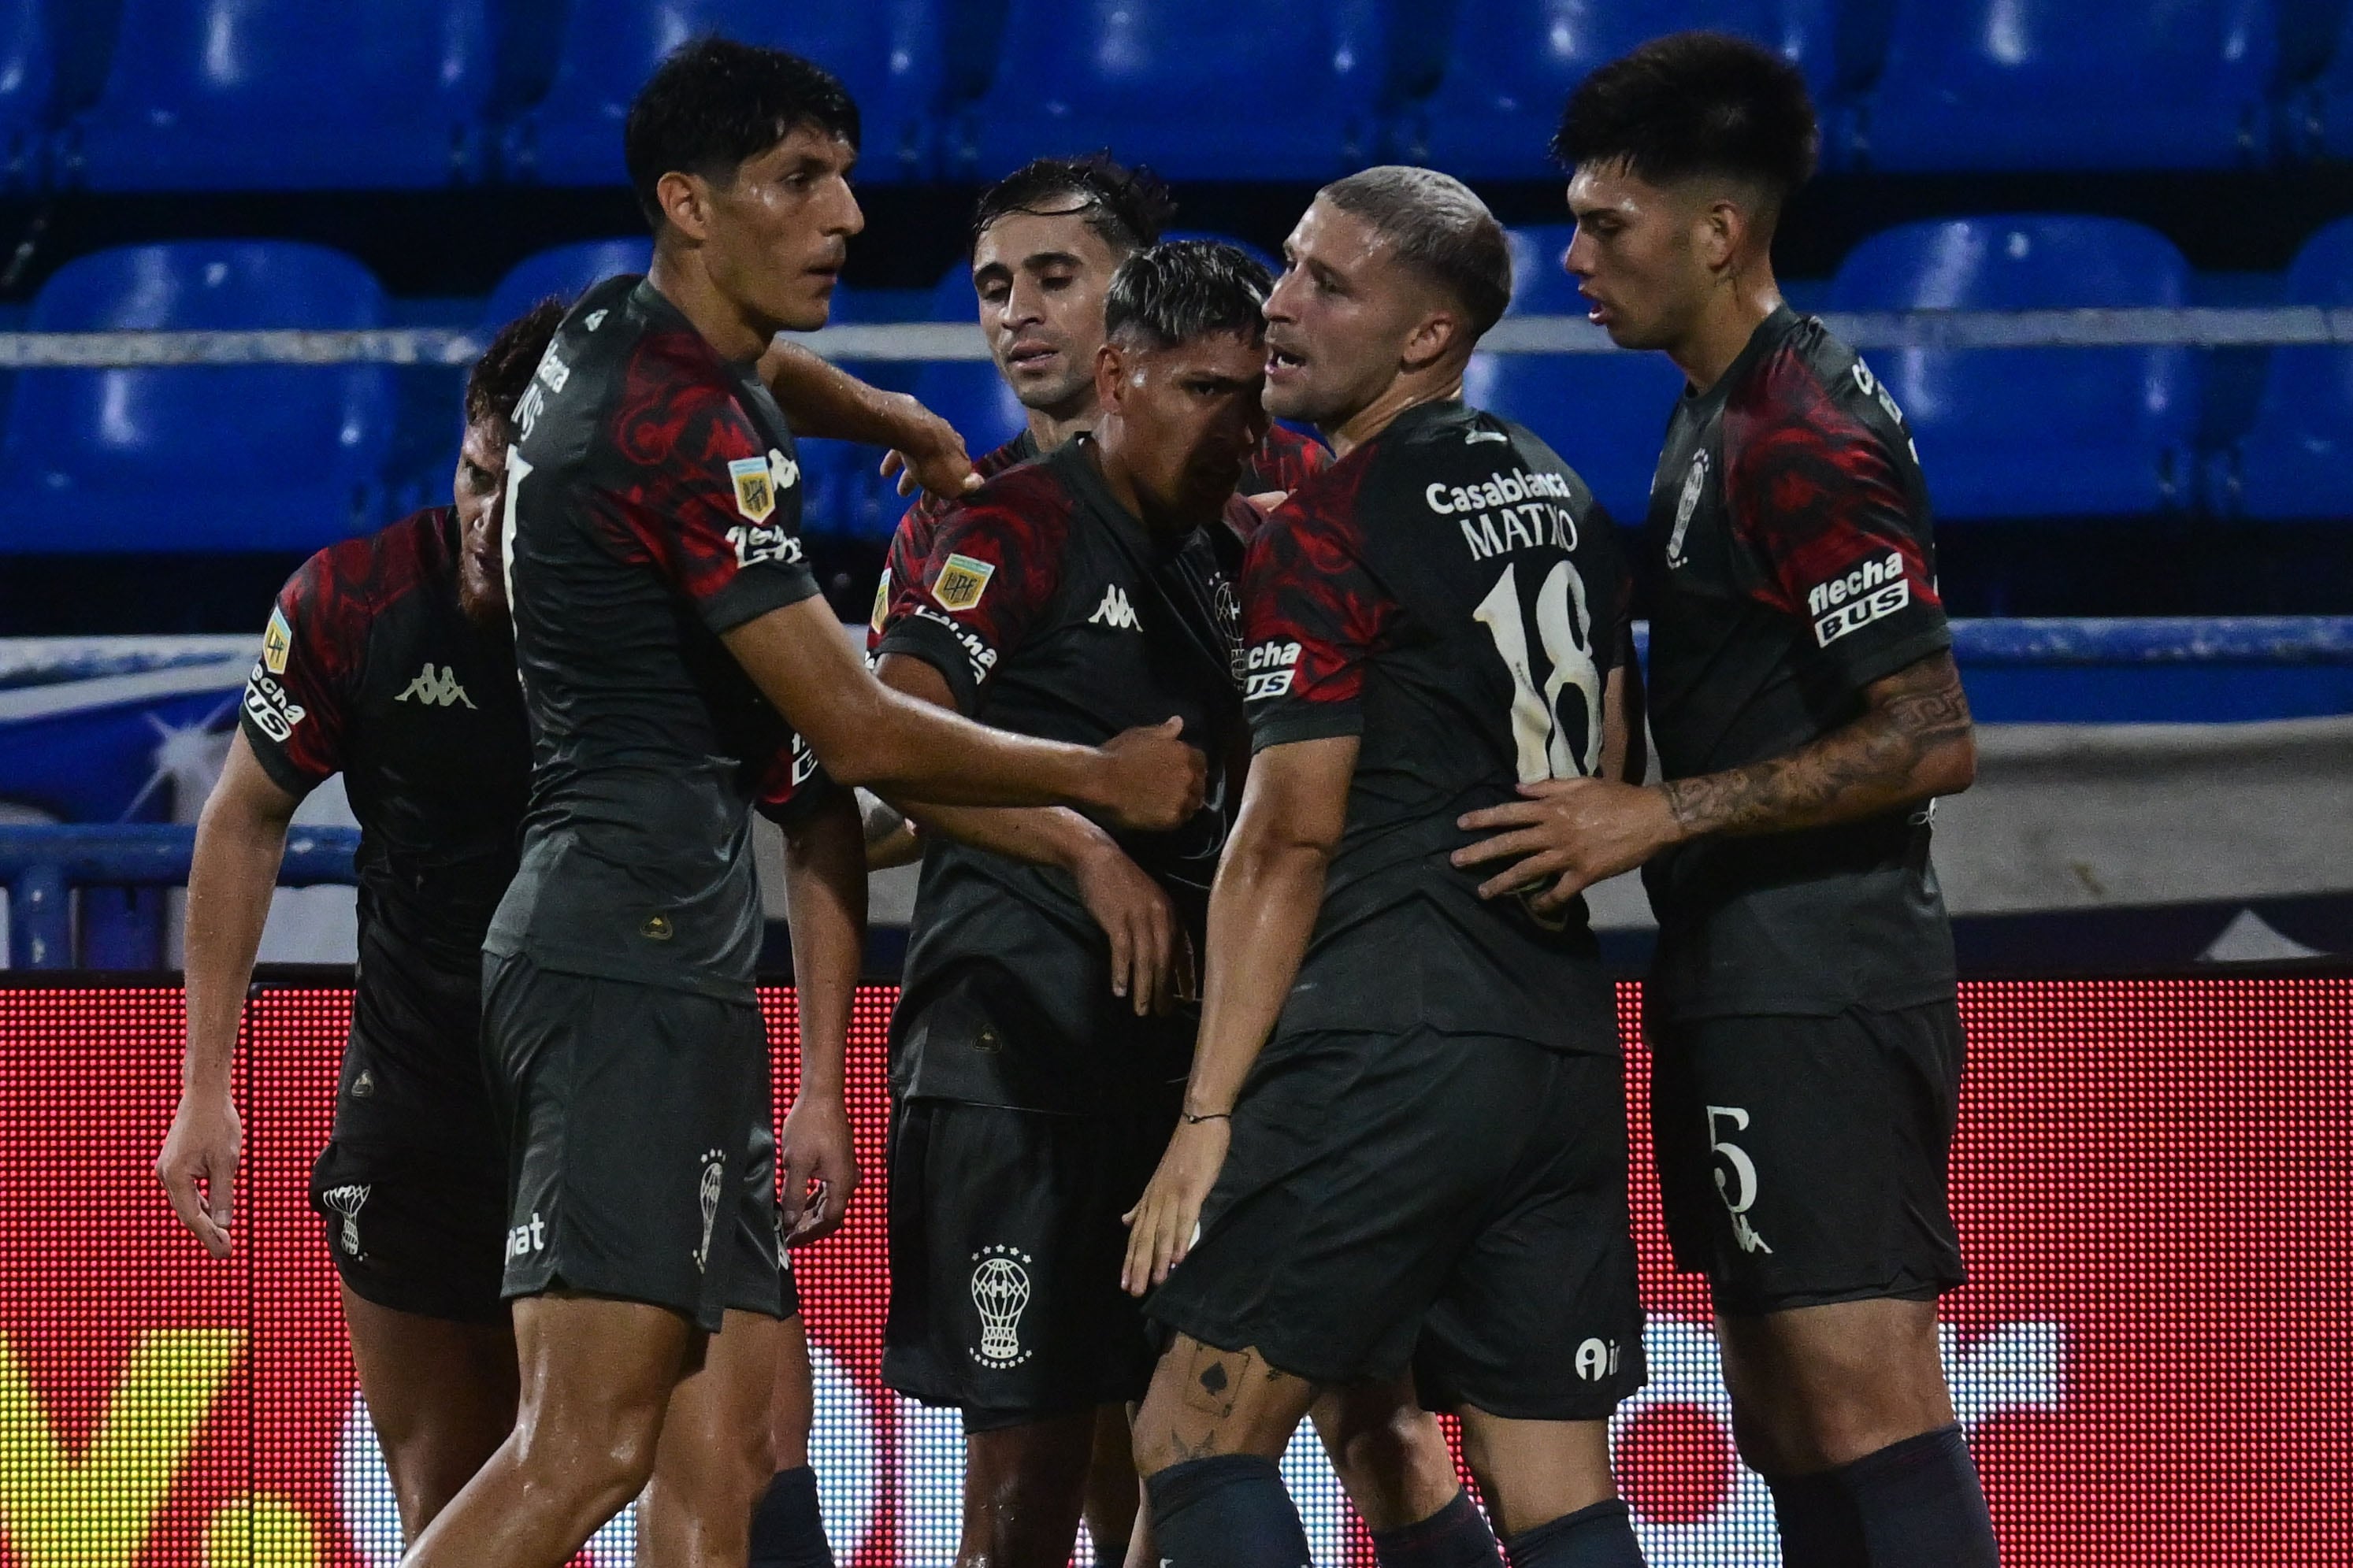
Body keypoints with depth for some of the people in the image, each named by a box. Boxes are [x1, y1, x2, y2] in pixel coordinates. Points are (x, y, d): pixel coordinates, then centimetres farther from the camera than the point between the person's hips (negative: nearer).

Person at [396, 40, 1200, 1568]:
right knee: (588, 1445, -19)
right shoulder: (691, 425, -14)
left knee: (742, 1432, 7)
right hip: (636, 955, -11)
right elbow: (860, 731, -13)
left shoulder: (613, 340, 15)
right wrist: (1104, 781, 0)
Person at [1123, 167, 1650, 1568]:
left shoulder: (1328, 531, -6)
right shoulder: (1570, 507, 16)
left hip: (1388, 1046, -8)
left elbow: (1287, 841, -10)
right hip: (1571, 1047, 8)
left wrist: (1208, 1115, -9)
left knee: (1199, 1439, -1)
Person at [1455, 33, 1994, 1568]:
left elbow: (1930, 739, -20)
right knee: (1783, 1420, 11)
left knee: (1865, 1395, -14)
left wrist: (1664, 816, -20)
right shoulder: (1724, 413, 15)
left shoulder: (1800, 446, -17)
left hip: (1814, 992, -11)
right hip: (1749, 984, 11)